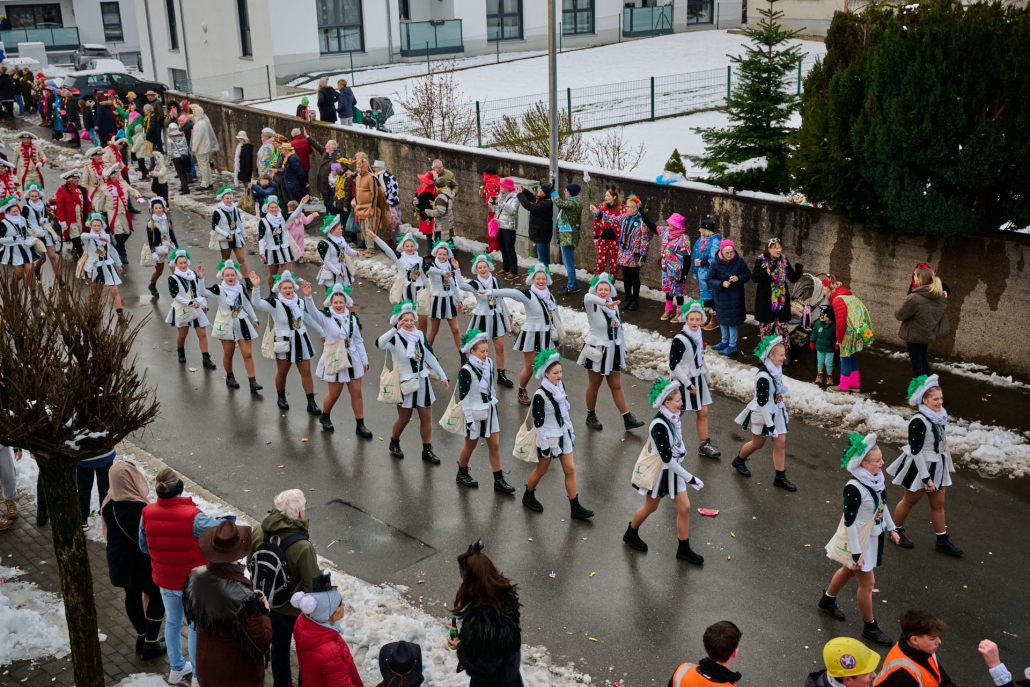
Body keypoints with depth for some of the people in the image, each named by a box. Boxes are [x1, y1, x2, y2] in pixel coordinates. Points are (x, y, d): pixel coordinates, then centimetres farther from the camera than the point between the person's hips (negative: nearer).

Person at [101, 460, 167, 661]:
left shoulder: (108, 502, -9)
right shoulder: (138, 508, -33)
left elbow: (108, 532, 4)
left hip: (119, 560, 7)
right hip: (142, 562, -7)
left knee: (132, 595, 24)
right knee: (156, 597, 14)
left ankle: (142, 638, 40)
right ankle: (151, 645, 22)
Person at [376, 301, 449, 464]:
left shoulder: (420, 335, 2)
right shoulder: (395, 338, -15)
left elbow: (430, 357, 11)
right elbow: (380, 344, -38)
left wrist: (443, 376, 13)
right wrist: (396, 329, -48)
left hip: (422, 382, 5)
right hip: (405, 383, -5)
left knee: (427, 418, 8)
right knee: (404, 419, 8)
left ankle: (427, 450, 21)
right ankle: (394, 443, 34)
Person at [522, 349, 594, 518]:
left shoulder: (560, 386, -1)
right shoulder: (540, 395, -22)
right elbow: (538, 422, -19)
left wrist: (571, 430, 16)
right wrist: (544, 445, -17)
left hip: (563, 434, 6)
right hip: (548, 437, -6)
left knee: (570, 470, 6)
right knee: (541, 470, 12)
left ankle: (575, 508, 12)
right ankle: (528, 496, 37)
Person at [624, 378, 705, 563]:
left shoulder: (673, 417, -7)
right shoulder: (659, 425, -32)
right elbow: (667, 458, -30)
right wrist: (689, 478, -25)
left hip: (674, 467, 7)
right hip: (660, 470, -7)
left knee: (684, 507, 8)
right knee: (651, 507, 14)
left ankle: (684, 549, 22)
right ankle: (631, 534, 41)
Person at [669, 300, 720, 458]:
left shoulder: (697, 334, 5)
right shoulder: (680, 339, -20)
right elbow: (673, 365, -20)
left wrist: (706, 378, 21)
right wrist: (688, 384, -18)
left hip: (698, 378, 8)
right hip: (684, 381, -8)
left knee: (703, 412, 10)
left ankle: (704, 445, 19)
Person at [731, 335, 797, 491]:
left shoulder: (776, 369, -1)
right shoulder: (763, 377, -29)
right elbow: (762, 402, -26)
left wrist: (784, 412, 21)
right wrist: (770, 424, -23)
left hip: (776, 412, 8)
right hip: (762, 414, -8)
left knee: (781, 442, 6)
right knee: (758, 443, 11)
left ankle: (780, 478, 15)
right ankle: (739, 461, 40)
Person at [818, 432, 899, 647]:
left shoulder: (877, 478, -8)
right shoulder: (854, 488, -32)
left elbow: (882, 504, 10)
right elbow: (849, 522, -26)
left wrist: (891, 528, 18)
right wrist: (856, 553, -21)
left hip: (872, 535, 8)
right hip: (857, 539, -8)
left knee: (849, 570, 27)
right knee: (867, 582, 5)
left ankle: (828, 600, 51)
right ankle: (870, 628, 24)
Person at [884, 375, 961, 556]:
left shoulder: (938, 416, 0)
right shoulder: (918, 421, -26)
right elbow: (915, 451, -24)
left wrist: (948, 465, 20)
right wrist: (926, 477, -22)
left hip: (937, 466, 8)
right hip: (920, 466, -7)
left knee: (938, 504, 14)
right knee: (909, 501, 10)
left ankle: (942, 541, 24)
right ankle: (896, 531, 30)